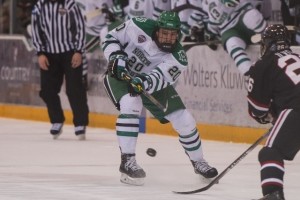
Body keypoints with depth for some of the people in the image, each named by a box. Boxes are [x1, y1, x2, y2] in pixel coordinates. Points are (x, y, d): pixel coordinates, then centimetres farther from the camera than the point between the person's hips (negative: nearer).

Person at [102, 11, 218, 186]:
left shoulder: (178, 59, -23)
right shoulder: (140, 27, -26)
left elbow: (158, 79, -34)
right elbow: (111, 38, -14)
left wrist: (144, 82, -55)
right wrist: (116, 57, -30)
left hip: (152, 82, 3)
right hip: (120, 74, -3)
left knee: (184, 120, -1)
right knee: (131, 106, -34)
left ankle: (198, 161, 25)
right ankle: (127, 161, -29)